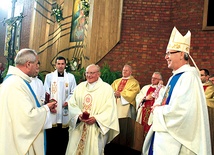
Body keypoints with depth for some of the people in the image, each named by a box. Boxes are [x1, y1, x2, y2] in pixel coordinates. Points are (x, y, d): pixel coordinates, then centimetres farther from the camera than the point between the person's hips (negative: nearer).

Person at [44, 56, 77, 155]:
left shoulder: (71, 77, 10)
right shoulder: (49, 76, 7)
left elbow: (73, 93, 7)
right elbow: (46, 92, 0)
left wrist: (68, 101, -10)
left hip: (65, 110, 1)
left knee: (63, 137, 5)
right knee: (51, 136, 2)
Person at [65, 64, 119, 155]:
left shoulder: (107, 88, -2)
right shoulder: (80, 87, 10)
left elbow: (110, 109, -8)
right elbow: (72, 105, 5)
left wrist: (96, 118, -18)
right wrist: (78, 115, -13)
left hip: (96, 130, -3)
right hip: (78, 129, 3)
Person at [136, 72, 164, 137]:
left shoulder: (163, 89, 5)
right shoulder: (146, 87, 18)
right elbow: (138, 97, 10)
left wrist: (159, 85, -7)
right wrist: (145, 98, -8)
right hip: (144, 113, 4)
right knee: (143, 130, 3)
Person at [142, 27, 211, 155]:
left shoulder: (188, 77, -17)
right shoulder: (174, 77, 13)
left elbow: (180, 111, -27)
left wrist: (158, 110, -11)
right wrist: (158, 107, -2)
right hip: (164, 134, 9)